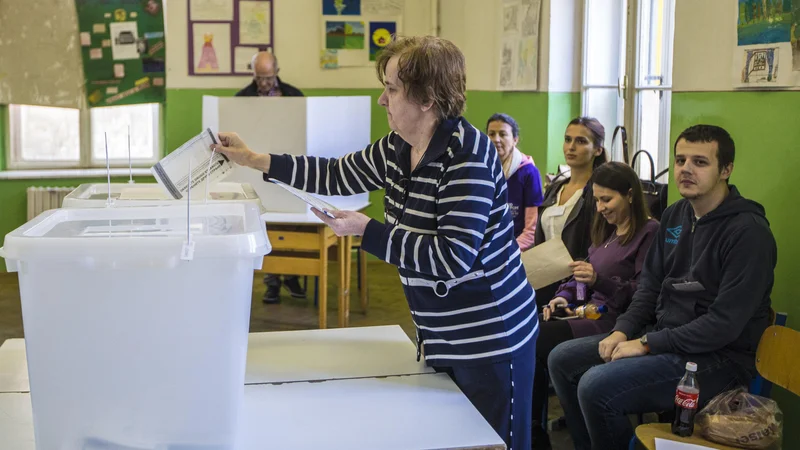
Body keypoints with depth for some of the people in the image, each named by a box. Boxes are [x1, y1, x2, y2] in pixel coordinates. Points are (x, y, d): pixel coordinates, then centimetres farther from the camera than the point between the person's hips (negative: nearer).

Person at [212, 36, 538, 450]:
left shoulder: (466, 155, -22)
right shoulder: (397, 149, 4)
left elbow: (454, 258, -27)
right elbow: (338, 176, 16)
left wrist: (366, 231, -24)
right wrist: (256, 160, 13)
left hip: (490, 338, -8)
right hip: (443, 336, 8)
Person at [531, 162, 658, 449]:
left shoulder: (649, 232, -7)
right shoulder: (608, 231, 19)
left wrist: (600, 280, -25)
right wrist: (564, 297, 3)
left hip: (616, 323, -8)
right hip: (591, 312, 8)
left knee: (535, 341, -23)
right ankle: (530, 426, -10)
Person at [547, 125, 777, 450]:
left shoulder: (749, 231, -17)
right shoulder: (675, 216, 8)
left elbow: (725, 323, -22)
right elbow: (649, 286, 14)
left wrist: (647, 344, -19)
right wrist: (622, 331, -3)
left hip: (717, 357, -8)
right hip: (662, 338, 9)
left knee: (596, 387, -25)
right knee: (562, 360, 5)